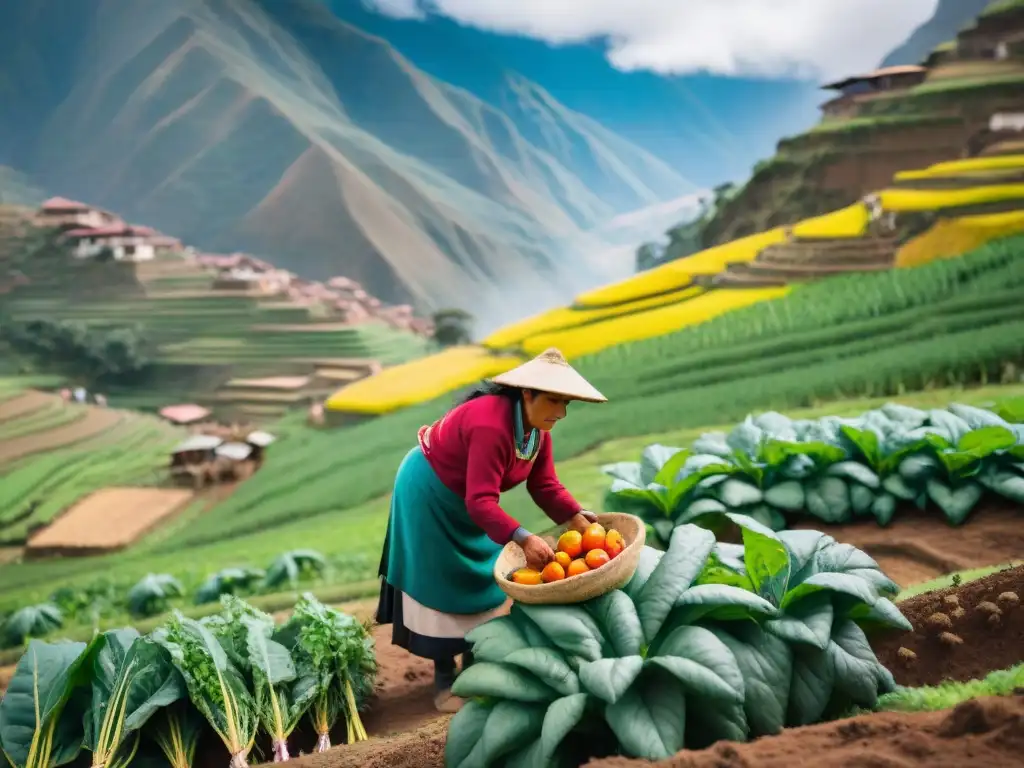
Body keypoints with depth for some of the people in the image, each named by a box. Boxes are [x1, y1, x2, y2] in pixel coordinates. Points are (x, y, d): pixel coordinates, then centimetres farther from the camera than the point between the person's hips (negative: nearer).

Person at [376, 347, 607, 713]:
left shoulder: (538, 427, -10)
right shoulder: (491, 425, -39)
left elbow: (544, 485, -9)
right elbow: (480, 502, -43)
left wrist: (576, 516, -24)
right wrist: (523, 539, -52)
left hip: (467, 500, 9)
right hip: (428, 494, -9)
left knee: (481, 578, 12)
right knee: (441, 583, -1)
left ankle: (472, 663, 26)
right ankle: (444, 680, 10)